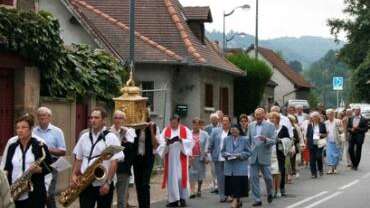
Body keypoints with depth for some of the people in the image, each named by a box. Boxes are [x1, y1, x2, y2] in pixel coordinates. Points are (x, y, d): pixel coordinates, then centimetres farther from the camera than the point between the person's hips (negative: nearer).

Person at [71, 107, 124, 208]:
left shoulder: (111, 138, -5)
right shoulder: (84, 137, 10)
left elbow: (114, 162, -10)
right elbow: (78, 159, 15)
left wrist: (107, 183, -16)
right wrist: (74, 175, -1)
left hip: (104, 184, -3)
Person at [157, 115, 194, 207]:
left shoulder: (185, 130, 3)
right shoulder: (166, 130, 7)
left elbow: (190, 141, -4)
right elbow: (161, 142, -2)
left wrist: (181, 140, -20)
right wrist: (166, 142, -22)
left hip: (181, 158, -1)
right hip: (170, 158, 1)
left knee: (181, 177, -3)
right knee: (171, 178, -1)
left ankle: (183, 198, 9)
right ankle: (173, 199, 3)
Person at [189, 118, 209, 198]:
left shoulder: (204, 134, 4)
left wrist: (206, 156, -2)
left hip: (200, 157, 1)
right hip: (191, 157, -1)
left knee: (200, 173, 9)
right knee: (192, 174, -8)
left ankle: (199, 190, 23)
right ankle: (192, 191, -10)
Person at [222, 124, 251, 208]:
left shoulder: (244, 140, 0)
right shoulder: (226, 139, 9)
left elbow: (248, 152, -1)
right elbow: (223, 151, 14)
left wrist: (240, 155, -15)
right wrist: (226, 154, -8)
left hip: (240, 167, -3)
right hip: (229, 166, 3)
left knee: (238, 184, -7)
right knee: (230, 185, 5)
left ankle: (235, 201, -3)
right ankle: (237, 201, 20)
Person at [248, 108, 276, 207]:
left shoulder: (270, 126, -3)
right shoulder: (251, 125, 9)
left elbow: (273, 141, -6)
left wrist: (265, 139, -25)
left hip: (264, 156, -3)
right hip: (253, 156, 3)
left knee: (267, 177, 3)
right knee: (254, 178, -1)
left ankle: (269, 193, 31)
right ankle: (257, 200, 5)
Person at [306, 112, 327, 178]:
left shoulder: (322, 125, 7)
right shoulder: (310, 125, 9)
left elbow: (325, 134, 11)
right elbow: (307, 135, 10)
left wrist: (322, 135, -11)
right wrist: (307, 143, 0)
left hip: (319, 143, -1)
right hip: (312, 143, 1)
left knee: (318, 156, -15)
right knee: (312, 159, -2)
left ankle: (320, 169, 12)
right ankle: (313, 173, 6)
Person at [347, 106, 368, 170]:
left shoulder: (363, 120, -2)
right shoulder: (351, 119, 10)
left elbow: (365, 129, -6)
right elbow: (348, 127, 11)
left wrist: (358, 128, -16)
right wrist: (351, 129, -10)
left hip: (359, 136, -3)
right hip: (352, 136, 3)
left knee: (358, 151, 1)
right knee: (350, 150, -3)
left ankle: (356, 165, 12)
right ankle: (353, 163, 16)